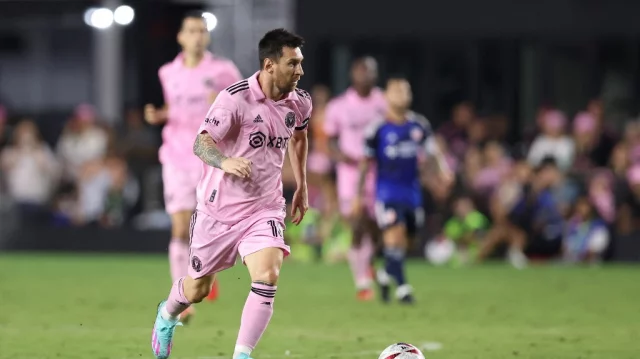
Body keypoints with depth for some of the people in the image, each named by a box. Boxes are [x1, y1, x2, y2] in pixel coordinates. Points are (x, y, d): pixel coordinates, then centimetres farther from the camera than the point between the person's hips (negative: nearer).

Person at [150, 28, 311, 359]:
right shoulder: (235, 98, -19)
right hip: (220, 208, -3)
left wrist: (302, 187, 24)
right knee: (197, 289, 15)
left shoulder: (299, 102, -2)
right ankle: (167, 315, 50)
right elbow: (201, 143, -25)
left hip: (265, 208, 3)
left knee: (267, 276, -23)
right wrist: (225, 161, -45)